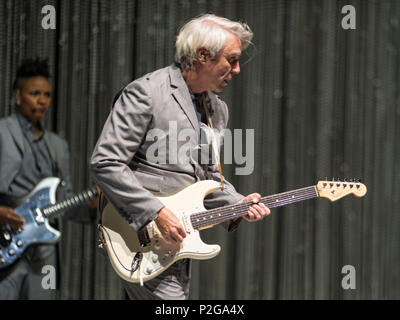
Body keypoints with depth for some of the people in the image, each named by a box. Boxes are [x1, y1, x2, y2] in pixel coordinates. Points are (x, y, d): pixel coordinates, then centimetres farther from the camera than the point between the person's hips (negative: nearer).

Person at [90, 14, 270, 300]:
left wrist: (237, 204, 2)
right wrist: (157, 213, -21)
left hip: (179, 238, 8)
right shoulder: (146, 92, -12)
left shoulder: (217, 108, 15)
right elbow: (105, 163, -17)